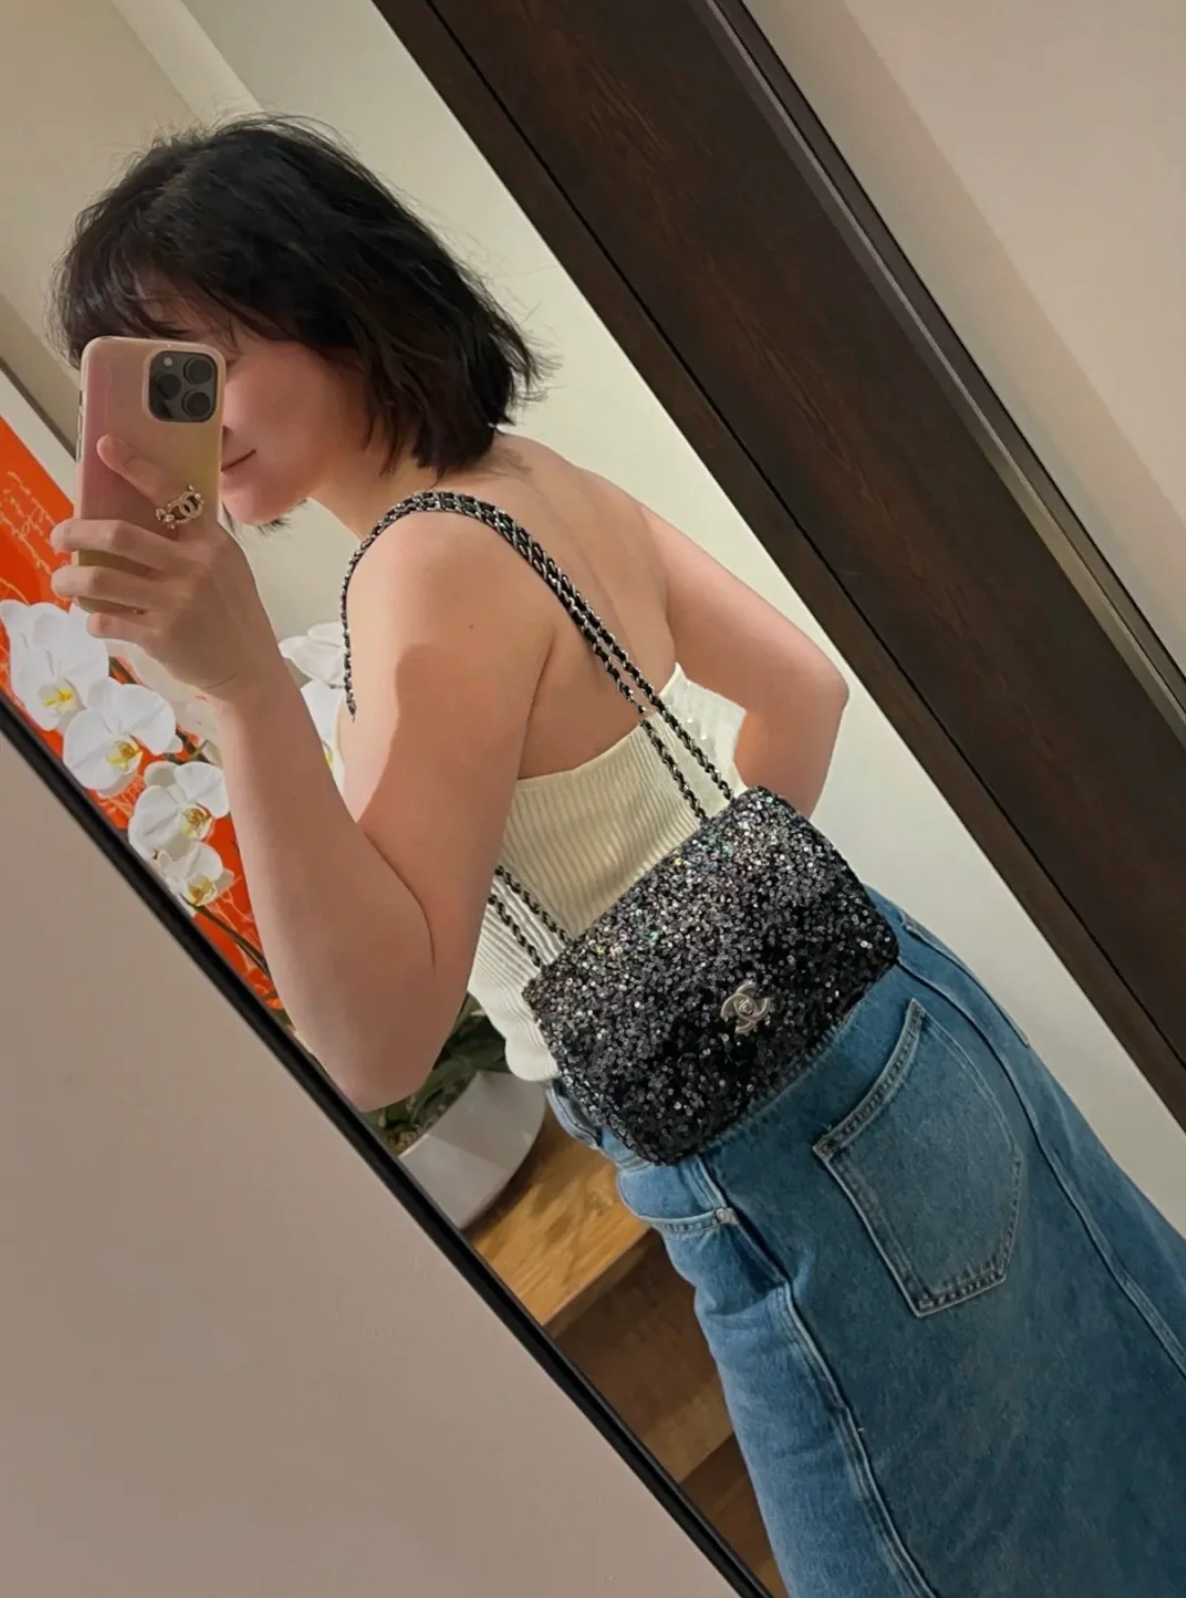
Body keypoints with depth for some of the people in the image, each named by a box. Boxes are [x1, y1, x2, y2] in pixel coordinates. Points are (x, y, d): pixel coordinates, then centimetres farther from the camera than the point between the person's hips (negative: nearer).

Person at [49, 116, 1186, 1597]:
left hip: (793, 1165, -8)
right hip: (872, 1013, 8)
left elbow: (379, 1040, -27)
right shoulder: (539, 478, 3)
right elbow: (800, 685, 12)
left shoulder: (434, 564, -23)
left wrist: (242, 683, -34)